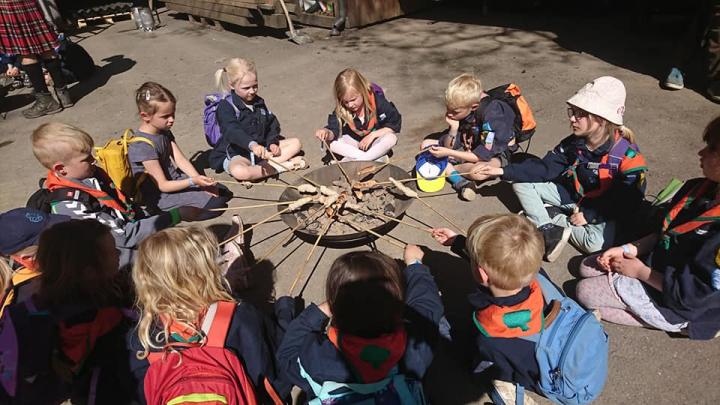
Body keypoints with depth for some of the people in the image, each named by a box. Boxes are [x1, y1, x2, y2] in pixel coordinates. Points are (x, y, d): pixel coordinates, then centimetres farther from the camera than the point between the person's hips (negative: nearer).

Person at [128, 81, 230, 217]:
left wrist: (201, 182, -16)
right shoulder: (143, 146, -25)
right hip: (160, 196, -9)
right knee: (215, 205, -17)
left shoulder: (164, 131, 2)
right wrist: (193, 181, -34)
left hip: (175, 179, 9)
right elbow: (163, 186, -23)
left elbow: (180, 160, -3)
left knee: (224, 192, 6)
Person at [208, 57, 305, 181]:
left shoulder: (259, 102, 9)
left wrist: (273, 142, -8)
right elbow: (232, 131, -33)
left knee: (296, 143, -1)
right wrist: (252, 144, -51)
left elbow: (272, 123, 13)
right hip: (236, 154, -7)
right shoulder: (226, 106, -14)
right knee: (238, 171, -42)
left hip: (261, 148, 7)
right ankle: (282, 166, -26)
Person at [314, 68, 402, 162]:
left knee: (391, 138, -34)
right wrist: (327, 133, -45)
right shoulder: (341, 109, -16)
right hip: (354, 142, 3)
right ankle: (377, 157, -25)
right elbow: (334, 129, -20)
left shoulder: (377, 101, -22)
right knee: (330, 142, -23)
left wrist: (372, 135, -25)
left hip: (376, 141, -2)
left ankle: (352, 160, -29)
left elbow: (395, 123, -18)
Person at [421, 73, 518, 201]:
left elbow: (482, 156, -28)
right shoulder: (459, 110, -10)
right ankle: (460, 181, -21)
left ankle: (448, 170, -11)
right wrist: (454, 128, -24)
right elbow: (449, 146, -6)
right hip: (469, 148, 7)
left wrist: (448, 153, -30)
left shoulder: (491, 114, -29)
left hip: (495, 153, -7)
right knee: (426, 145, -5)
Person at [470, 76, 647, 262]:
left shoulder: (628, 156, -23)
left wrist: (589, 215, -21)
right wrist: (502, 171, -21)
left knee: (597, 243, -36)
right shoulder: (572, 144, -10)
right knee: (521, 181, -10)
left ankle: (554, 217, -11)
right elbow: (544, 168, -11)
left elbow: (627, 202, -19)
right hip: (570, 196, 5)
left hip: (601, 211, -4)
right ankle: (548, 230, -22)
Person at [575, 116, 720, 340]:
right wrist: (629, 249, -4)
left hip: (677, 302, -8)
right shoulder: (698, 188, -9)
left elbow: (691, 293, -27)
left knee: (586, 292, -8)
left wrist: (640, 271, -15)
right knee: (587, 268, 11)